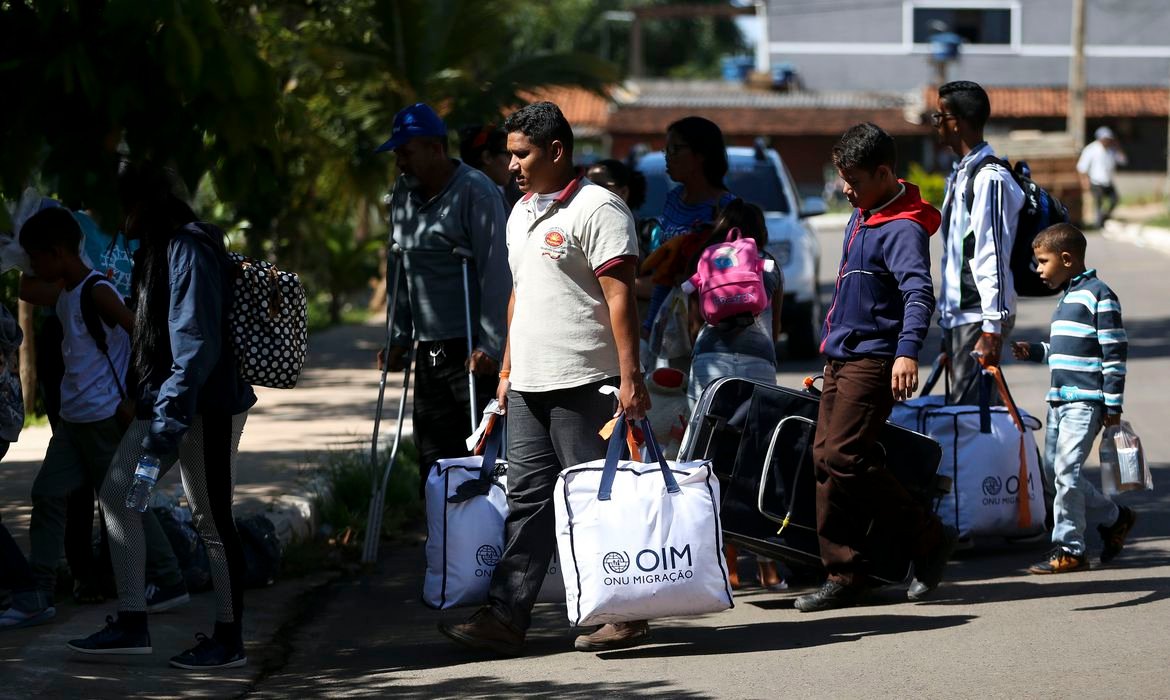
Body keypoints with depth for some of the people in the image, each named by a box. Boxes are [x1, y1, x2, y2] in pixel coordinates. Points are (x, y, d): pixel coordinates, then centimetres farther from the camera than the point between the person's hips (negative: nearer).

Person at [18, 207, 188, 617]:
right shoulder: (63, 292, 10)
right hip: (73, 417, 9)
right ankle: (39, 589, 8)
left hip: (106, 417, -9)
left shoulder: (97, 292, -17)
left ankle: (170, 583, 8)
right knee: (48, 493, 5)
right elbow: (28, 291, 30)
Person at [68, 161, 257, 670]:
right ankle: (131, 624, 13)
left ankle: (229, 640, 7)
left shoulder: (189, 250, -17)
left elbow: (197, 343, -23)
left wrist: (167, 422, -26)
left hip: (205, 406, -11)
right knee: (117, 491, 9)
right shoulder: (159, 250, 13)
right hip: (164, 400, 11)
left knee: (211, 519, -2)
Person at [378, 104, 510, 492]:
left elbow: (496, 272, -15)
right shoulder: (403, 192, 14)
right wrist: (400, 336, 16)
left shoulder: (475, 191, -10)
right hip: (429, 353, 8)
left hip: (472, 350, -8)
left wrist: (489, 346, -20)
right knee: (434, 462, 7)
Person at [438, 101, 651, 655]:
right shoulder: (521, 214, 18)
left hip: (584, 383, -8)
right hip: (529, 385, 8)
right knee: (527, 499, 6)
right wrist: (507, 369, 22)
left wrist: (630, 376, -20)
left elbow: (619, 296, -15)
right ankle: (505, 618, 4)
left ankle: (625, 615, 4)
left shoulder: (597, 208, -10)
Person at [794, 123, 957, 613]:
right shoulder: (861, 217, 15)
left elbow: (919, 292, -31)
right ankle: (843, 576, 9)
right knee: (826, 458, 6)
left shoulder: (903, 228, -16)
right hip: (842, 358, 10)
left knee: (843, 457, -16)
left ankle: (928, 539, -3)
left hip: (873, 360, -10)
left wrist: (908, 352, -45)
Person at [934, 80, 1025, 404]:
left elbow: (995, 259, -19)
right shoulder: (960, 176, 17)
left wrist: (992, 329, -21)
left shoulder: (990, 179, -14)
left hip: (979, 318, -10)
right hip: (957, 316, 10)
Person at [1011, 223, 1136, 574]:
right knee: (1054, 469, 10)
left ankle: (1069, 550, -6)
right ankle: (1114, 518, 25)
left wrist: (1113, 404, -14)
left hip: (1086, 401, -10)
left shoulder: (1099, 296, -10)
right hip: (1059, 399, 10)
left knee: (1067, 470, -12)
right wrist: (1034, 351, 11)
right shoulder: (1066, 298, 18)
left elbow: (1114, 353, -12)